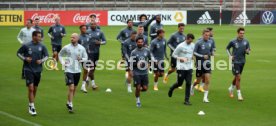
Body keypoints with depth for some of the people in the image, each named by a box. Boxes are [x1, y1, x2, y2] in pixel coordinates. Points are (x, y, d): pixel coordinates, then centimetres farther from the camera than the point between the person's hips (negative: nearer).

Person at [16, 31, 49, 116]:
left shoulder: (42, 46, 0)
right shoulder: (26, 46, -8)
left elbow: (46, 56, 9)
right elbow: (18, 53, 4)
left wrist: (41, 60, -11)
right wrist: (24, 59, -12)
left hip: (38, 70, 4)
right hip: (28, 70, -4)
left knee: (35, 89, 12)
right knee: (31, 88, -12)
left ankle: (31, 105, 30)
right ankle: (31, 107, -8)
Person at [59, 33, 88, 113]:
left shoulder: (81, 48, 0)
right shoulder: (66, 48, -3)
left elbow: (85, 57, 8)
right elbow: (60, 55, 12)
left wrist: (81, 59, -14)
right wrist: (63, 63, -1)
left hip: (77, 70, 3)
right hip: (69, 70, -3)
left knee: (74, 89, 13)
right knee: (71, 88, -14)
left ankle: (68, 103, 32)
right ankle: (70, 106, -8)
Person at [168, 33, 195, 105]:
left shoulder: (193, 45, 6)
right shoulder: (181, 46, -11)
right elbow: (173, 55, -5)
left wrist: (192, 57, 9)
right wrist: (181, 59, -18)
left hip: (189, 67, 4)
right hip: (181, 67, -4)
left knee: (188, 83, -3)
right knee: (179, 83, 4)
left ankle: (187, 100, 2)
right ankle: (171, 89, 38)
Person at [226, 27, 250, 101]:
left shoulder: (246, 42, 1)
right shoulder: (233, 42, -7)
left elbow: (248, 51, 7)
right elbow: (227, 48, 9)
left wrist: (247, 51, -16)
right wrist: (230, 56, -3)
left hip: (242, 62, 4)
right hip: (235, 61, -4)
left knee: (236, 77, 17)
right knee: (238, 78, -10)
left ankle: (231, 89, 41)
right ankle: (239, 94, -6)